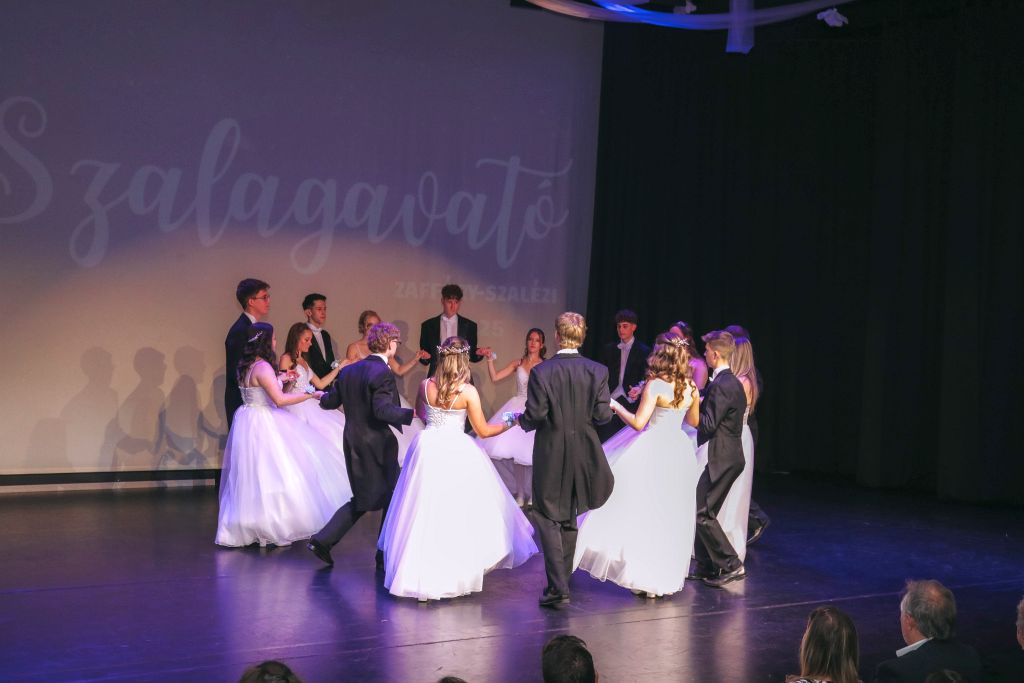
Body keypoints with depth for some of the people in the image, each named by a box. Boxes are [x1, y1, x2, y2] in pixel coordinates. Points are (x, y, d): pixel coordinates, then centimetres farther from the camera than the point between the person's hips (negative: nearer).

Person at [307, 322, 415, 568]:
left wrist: (322, 396, 34)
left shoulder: (348, 370, 6)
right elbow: (383, 410, -29)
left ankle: (322, 540, 13)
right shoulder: (383, 373, -17)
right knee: (392, 500, 8)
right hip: (378, 445, -8)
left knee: (363, 499, 20)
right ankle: (386, 556, 15)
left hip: (354, 444, 8)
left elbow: (330, 402, 13)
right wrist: (414, 414, -33)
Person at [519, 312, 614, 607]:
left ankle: (557, 586, -6)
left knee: (547, 518, 4)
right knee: (569, 519, 19)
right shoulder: (598, 371, -6)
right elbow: (603, 414, -7)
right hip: (583, 455, 4)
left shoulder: (541, 371, -14)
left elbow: (535, 414, -16)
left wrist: (523, 422, 7)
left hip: (550, 454, -4)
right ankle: (561, 579, 30)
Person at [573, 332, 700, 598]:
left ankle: (645, 576, 7)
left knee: (642, 511, 4)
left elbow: (638, 423, -18)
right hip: (679, 453, 6)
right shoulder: (691, 387, 2)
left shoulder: (655, 385, -15)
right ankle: (668, 575, 22)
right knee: (670, 516, 15)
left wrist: (616, 406, -4)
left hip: (653, 452, -6)